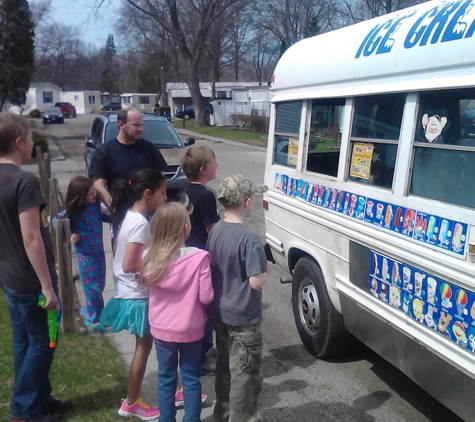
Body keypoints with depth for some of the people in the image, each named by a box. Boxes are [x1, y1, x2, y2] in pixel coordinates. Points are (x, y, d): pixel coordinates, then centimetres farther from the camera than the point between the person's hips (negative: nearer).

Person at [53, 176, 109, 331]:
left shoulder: (95, 203, -6)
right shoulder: (73, 211, -18)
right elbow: (55, 221, -4)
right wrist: (70, 235, -13)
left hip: (99, 250, 5)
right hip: (85, 254, -5)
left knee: (100, 284, 15)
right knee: (92, 287, 2)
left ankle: (88, 311, 36)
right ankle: (91, 318, 20)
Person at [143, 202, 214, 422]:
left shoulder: (151, 258, -11)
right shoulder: (199, 257, -21)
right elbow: (206, 297, -16)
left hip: (161, 329, 3)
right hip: (190, 330, -2)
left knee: (166, 377, 19)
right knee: (191, 378, 16)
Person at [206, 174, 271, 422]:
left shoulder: (215, 232, 0)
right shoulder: (249, 238, -24)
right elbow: (256, 282, -24)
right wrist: (267, 270, -6)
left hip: (219, 313, 8)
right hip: (243, 318, -8)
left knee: (225, 367, 23)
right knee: (244, 375, 8)